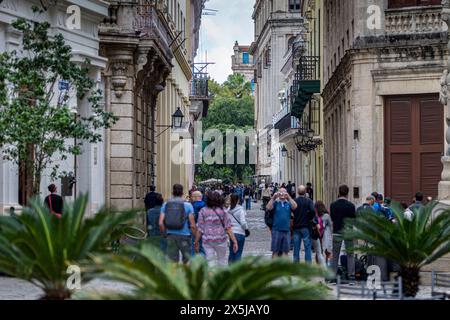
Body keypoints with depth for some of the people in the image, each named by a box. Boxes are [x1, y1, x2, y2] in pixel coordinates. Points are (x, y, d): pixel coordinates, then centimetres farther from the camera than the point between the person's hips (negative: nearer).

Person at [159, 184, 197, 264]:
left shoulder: (166, 205, 3)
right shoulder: (188, 205, -5)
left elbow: (161, 223, -3)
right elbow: (192, 225, -8)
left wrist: (165, 233, 13)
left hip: (171, 236, 2)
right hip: (184, 236, -2)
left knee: (173, 261, 6)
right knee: (186, 261, 10)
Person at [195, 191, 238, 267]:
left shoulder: (203, 211, -1)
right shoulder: (222, 211, 0)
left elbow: (200, 229, -1)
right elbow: (228, 228, -4)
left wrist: (196, 242, 8)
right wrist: (235, 241, -2)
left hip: (207, 240, 0)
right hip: (220, 239, 0)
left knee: (210, 261, 4)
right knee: (222, 261, 14)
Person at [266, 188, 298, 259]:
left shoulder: (289, 203, 8)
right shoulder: (275, 202, 4)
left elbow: (294, 207, -12)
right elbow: (268, 208, -13)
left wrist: (289, 197, -20)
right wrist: (273, 198, -21)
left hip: (286, 230, 2)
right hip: (277, 230, -2)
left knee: (285, 251, 6)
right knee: (275, 251, 1)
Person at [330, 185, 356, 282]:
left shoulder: (333, 205, -4)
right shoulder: (350, 205, -10)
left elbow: (332, 218, 4)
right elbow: (354, 219, -4)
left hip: (337, 231, 2)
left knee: (335, 255, 9)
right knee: (350, 254, 6)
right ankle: (351, 275, 3)